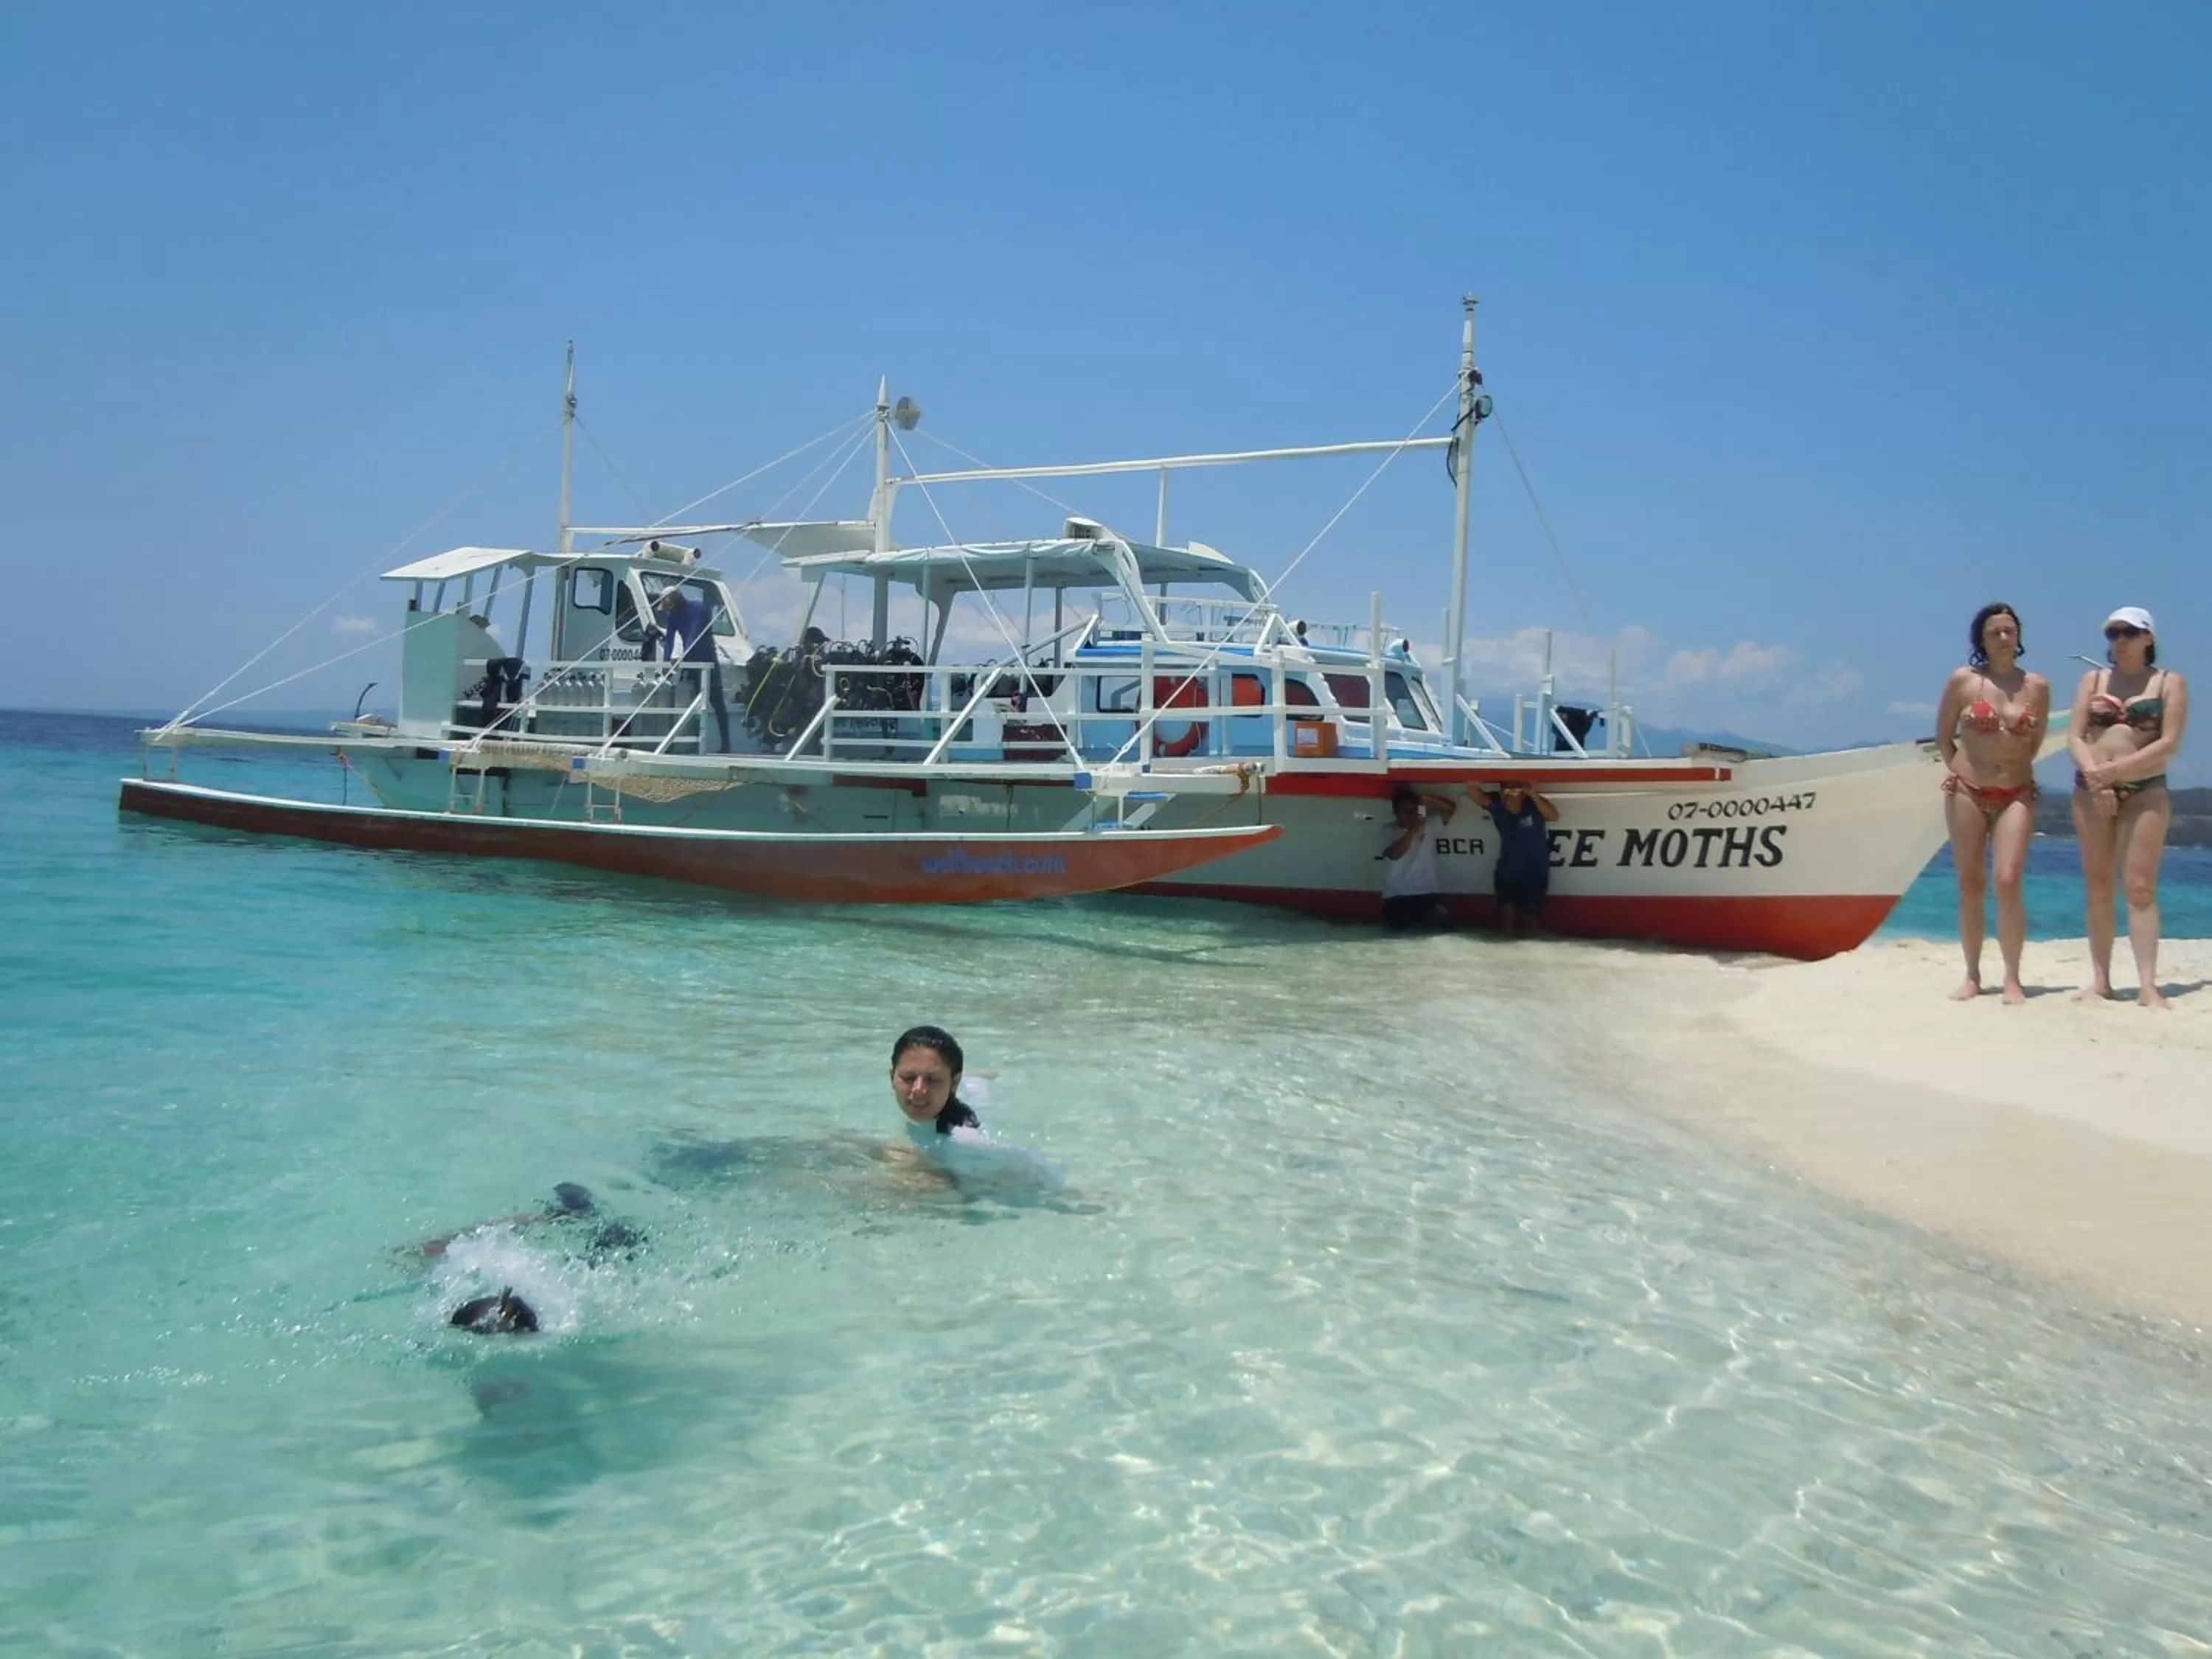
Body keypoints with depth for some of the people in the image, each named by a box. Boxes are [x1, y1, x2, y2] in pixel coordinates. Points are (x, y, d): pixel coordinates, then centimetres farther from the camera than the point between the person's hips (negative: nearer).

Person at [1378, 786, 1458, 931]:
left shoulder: (1428, 825, 2)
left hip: (1426, 894, 2)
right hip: (1396, 896, -2)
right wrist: (1413, 830, -21)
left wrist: (1426, 800, -12)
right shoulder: (1388, 831, -3)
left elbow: (1451, 808, 1)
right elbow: (1394, 854, -20)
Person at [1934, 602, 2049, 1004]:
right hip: (1966, 792, 0)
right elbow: (1943, 736, 7)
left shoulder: (2038, 686, 4)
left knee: (2008, 883, -11)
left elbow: (2035, 741, 14)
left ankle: (2012, 978, -3)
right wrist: (1961, 770, 3)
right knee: (1971, 886, 4)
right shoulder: (1962, 680, -1)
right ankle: (1972, 976, 12)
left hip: (2017, 794, 0)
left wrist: (2014, 769, 7)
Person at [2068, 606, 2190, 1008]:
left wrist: (2115, 770, -16)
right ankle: (2100, 979, 4)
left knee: (2140, 887, -9)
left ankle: (2148, 984, -12)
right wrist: (2095, 777, -13)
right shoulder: (2093, 679, 12)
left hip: (2145, 791, -3)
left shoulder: (2170, 683, 3)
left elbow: (2169, 744, -8)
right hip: (2091, 790, 3)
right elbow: (2075, 737, 4)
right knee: (2098, 885, 2)